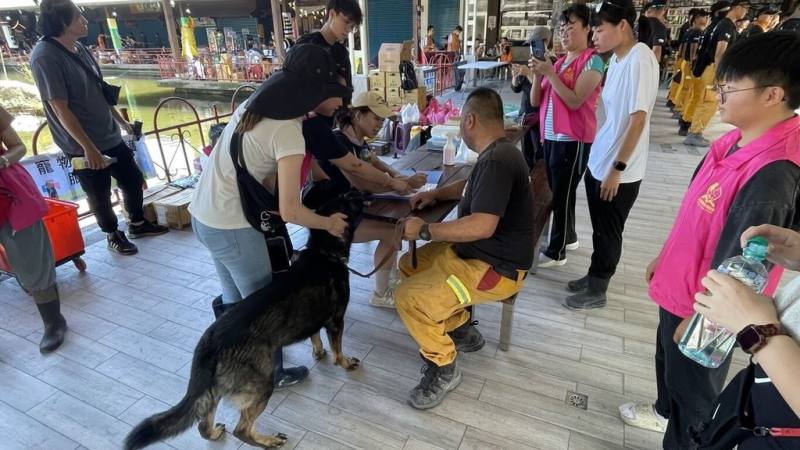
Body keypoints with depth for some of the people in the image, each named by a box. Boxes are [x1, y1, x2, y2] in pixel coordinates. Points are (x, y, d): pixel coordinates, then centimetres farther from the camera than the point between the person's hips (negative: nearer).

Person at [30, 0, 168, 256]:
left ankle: (137, 224, 36)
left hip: (110, 136, 8)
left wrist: (121, 122, 20)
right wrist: (88, 147, -21)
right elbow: (60, 108, -20)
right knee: (99, 195, 9)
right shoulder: (45, 57, -18)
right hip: (83, 146, -8)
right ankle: (113, 236, 30)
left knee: (133, 179, 16)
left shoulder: (79, 48, 6)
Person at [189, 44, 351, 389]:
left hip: (203, 215, 8)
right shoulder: (288, 131, -22)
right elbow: (290, 211, -23)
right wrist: (329, 224, -8)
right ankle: (270, 374, 32)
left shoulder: (255, 105, 4)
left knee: (235, 297, 24)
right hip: (232, 228, -8)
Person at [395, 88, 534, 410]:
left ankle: (444, 368, 3)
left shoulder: (497, 161, -26)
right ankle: (462, 330, 22)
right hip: (476, 250, 11)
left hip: (496, 268, -11)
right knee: (410, 265, 13)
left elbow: (482, 225, -35)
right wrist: (436, 194, 9)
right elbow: (472, 187, 26)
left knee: (409, 299, -21)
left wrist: (425, 230, -25)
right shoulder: (498, 152, 8)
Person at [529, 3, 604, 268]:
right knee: (556, 192, 14)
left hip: (573, 140, -7)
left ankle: (556, 251, 10)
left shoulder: (592, 61, -7)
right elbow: (535, 101, 10)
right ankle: (568, 237, 32)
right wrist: (538, 75, -6)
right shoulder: (559, 62, 13)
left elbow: (574, 101, -18)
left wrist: (551, 74, -18)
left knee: (562, 194, -1)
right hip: (551, 136, 7)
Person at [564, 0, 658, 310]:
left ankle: (597, 291, 24)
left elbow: (638, 118, -20)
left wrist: (617, 168, -19)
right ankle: (593, 277, 37)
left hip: (619, 171, -8)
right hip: (599, 161, 8)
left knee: (608, 233, 7)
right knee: (599, 229, 20)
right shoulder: (617, 59, 8)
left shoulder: (640, 58, -18)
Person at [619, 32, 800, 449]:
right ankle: (665, 411, 57)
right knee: (667, 360, 30)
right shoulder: (736, 141, -2)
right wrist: (663, 258, 17)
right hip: (678, 286, 9)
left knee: (693, 385, 15)